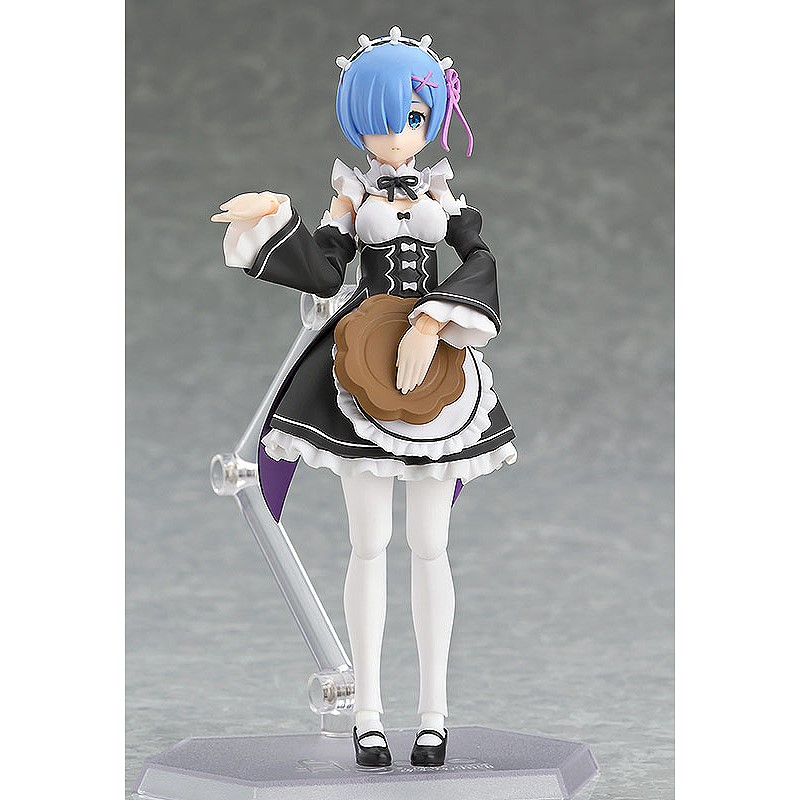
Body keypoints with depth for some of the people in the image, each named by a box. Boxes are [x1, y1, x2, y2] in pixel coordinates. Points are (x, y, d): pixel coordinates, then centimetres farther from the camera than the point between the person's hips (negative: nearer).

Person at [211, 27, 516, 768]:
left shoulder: (441, 191, 9)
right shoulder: (353, 194, 7)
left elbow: (481, 262, -5)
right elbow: (324, 271, -2)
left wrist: (431, 327, -19)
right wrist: (274, 218, -16)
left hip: (438, 369, 1)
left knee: (429, 546, 3)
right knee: (370, 546, -1)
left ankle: (433, 710, 9)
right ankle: (367, 713, 5)